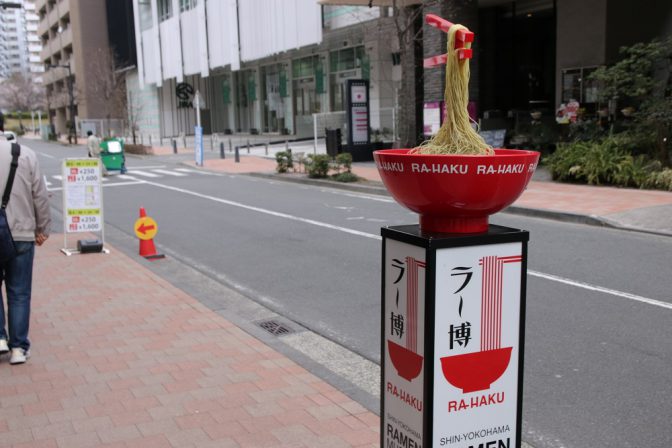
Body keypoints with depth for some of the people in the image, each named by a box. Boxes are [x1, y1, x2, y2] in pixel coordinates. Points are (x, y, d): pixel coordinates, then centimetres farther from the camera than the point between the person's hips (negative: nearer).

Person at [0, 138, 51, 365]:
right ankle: (19, 347, 12)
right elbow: (40, 196, -1)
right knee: (19, 293, 8)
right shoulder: (26, 154, -3)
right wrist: (42, 229, 9)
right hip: (22, 235, 1)